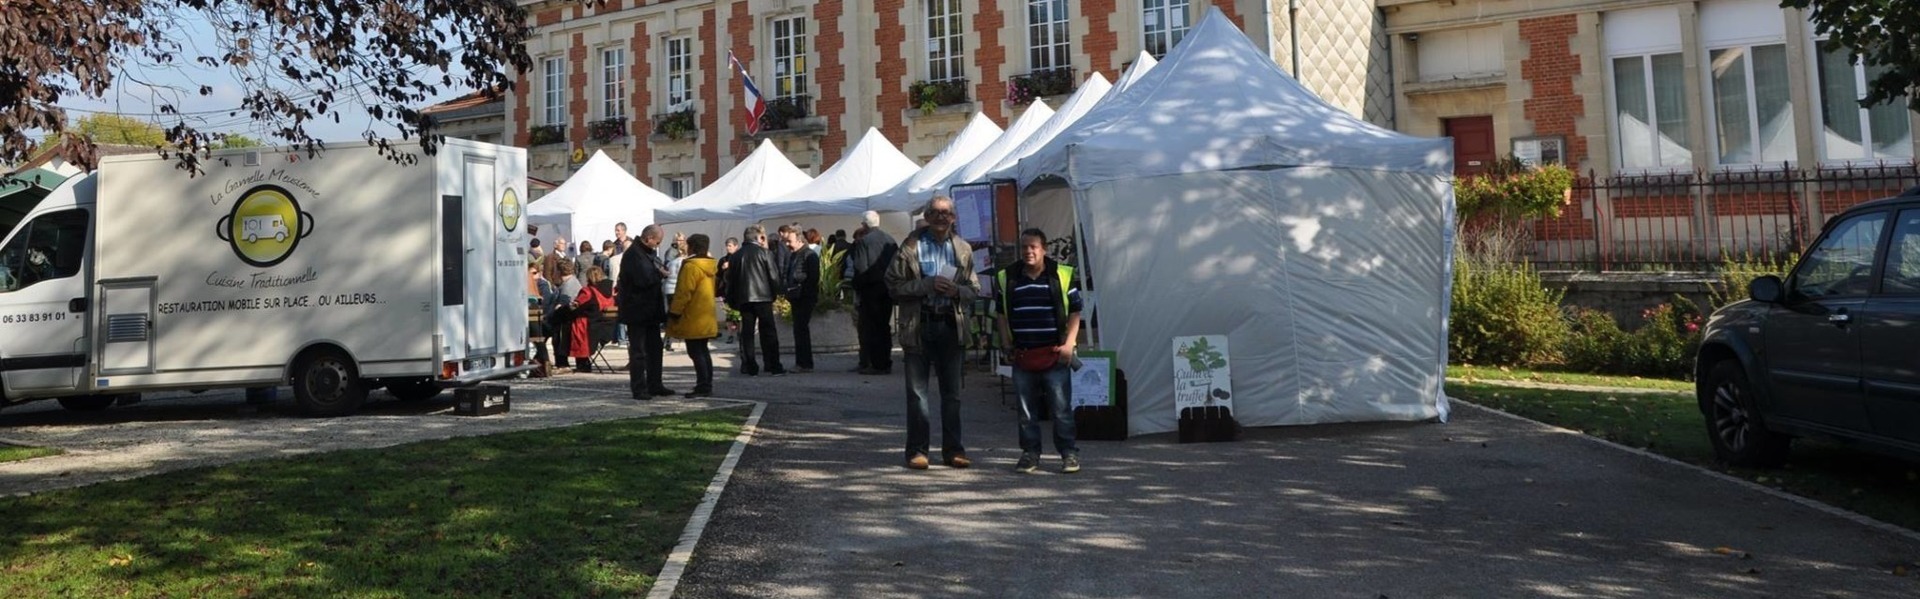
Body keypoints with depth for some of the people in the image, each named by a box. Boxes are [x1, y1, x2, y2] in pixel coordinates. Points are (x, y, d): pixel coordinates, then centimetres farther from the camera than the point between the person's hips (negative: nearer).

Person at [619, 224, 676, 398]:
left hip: (651, 310, 9)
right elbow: (642, 279, -26)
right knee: (638, 351, -3)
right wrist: (660, 274, -12)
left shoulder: (650, 253, 14)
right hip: (637, 310, -9)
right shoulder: (633, 254, -17)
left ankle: (655, 385, 21)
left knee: (654, 349, 13)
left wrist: (661, 272, -1)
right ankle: (638, 389, 2)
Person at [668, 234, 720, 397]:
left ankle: (703, 386, -8)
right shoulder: (710, 265, 11)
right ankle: (707, 385, 17)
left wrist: (674, 312, -13)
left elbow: (684, 292, -19)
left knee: (696, 352, -6)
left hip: (693, 318, -9)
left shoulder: (691, 266, -16)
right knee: (703, 351, 14)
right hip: (706, 317, 9)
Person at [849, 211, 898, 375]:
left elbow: (861, 268, -16)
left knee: (871, 328, 0)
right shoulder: (890, 240, 4)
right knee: (884, 326, 13)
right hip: (888, 289, 6)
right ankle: (886, 363, 16)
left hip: (871, 289, -6)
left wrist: (857, 288, -4)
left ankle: (877, 365, -2)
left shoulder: (864, 241, -12)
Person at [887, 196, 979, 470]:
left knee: (952, 392, 7)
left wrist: (957, 291, -9)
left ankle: (953, 449, 15)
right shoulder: (911, 246, -1)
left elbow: (974, 289, 13)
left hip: (950, 325, 3)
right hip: (918, 326, -3)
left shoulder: (963, 249, 9)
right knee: (917, 392, 1)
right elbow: (894, 285, -5)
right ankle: (917, 450, 7)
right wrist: (927, 285, -16)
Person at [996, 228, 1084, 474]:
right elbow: (1002, 314, 16)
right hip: (1022, 355, 3)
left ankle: (1069, 453, 10)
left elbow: (1074, 312, 3)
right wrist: (1006, 344, 8)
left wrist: (1068, 344, -5)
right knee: (1026, 410, 8)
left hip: (1055, 355, -3)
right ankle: (1030, 453, 17)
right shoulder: (1006, 278, 8)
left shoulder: (1062, 275, 0)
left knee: (1061, 408, 0)